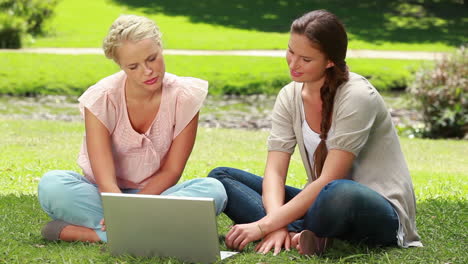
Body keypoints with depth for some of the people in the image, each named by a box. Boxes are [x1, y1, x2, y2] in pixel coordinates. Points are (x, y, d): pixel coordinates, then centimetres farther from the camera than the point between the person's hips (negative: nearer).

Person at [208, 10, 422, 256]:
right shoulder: (289, 97, 2)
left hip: (381, 213, -7)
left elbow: (328, 181, -23)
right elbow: (274, 171, -6)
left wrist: (264, 225, -26)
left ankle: (297, 236, -13)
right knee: (220, 177, -5)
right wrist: (276, 222, -26)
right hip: (322, 201, 7)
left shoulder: (357, 96, -18)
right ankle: (297, 233, -25)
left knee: (339, 193, -44)